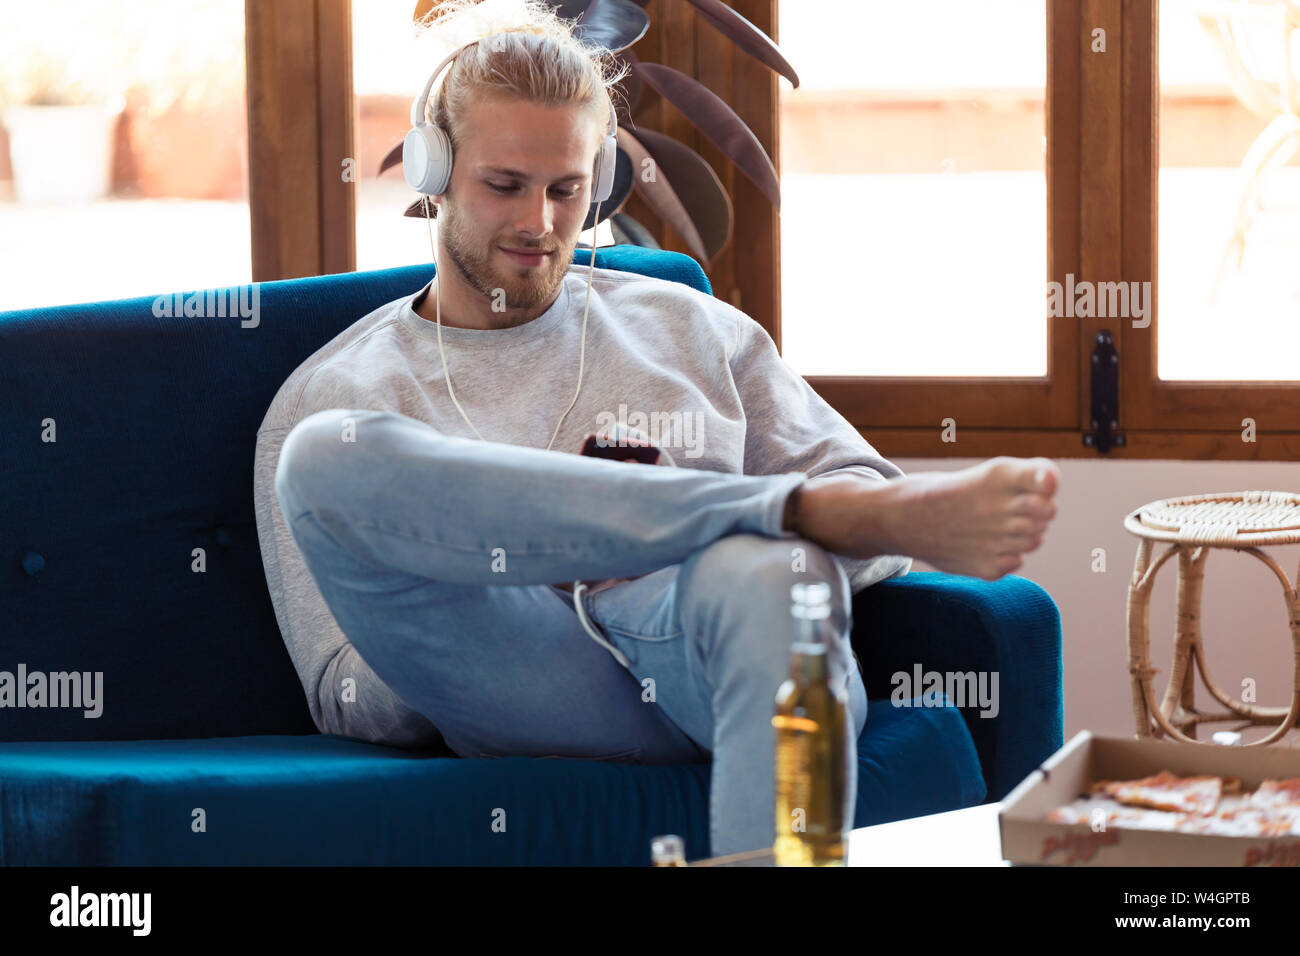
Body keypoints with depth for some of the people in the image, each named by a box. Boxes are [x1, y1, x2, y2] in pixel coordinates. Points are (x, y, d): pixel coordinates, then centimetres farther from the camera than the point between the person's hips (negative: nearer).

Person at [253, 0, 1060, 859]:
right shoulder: (328, 396, 20)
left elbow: (862, 489, 23)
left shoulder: (693, 329, 27)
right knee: (326, 459, -28)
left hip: (710, 656, 0)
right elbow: (347, 701, 11)